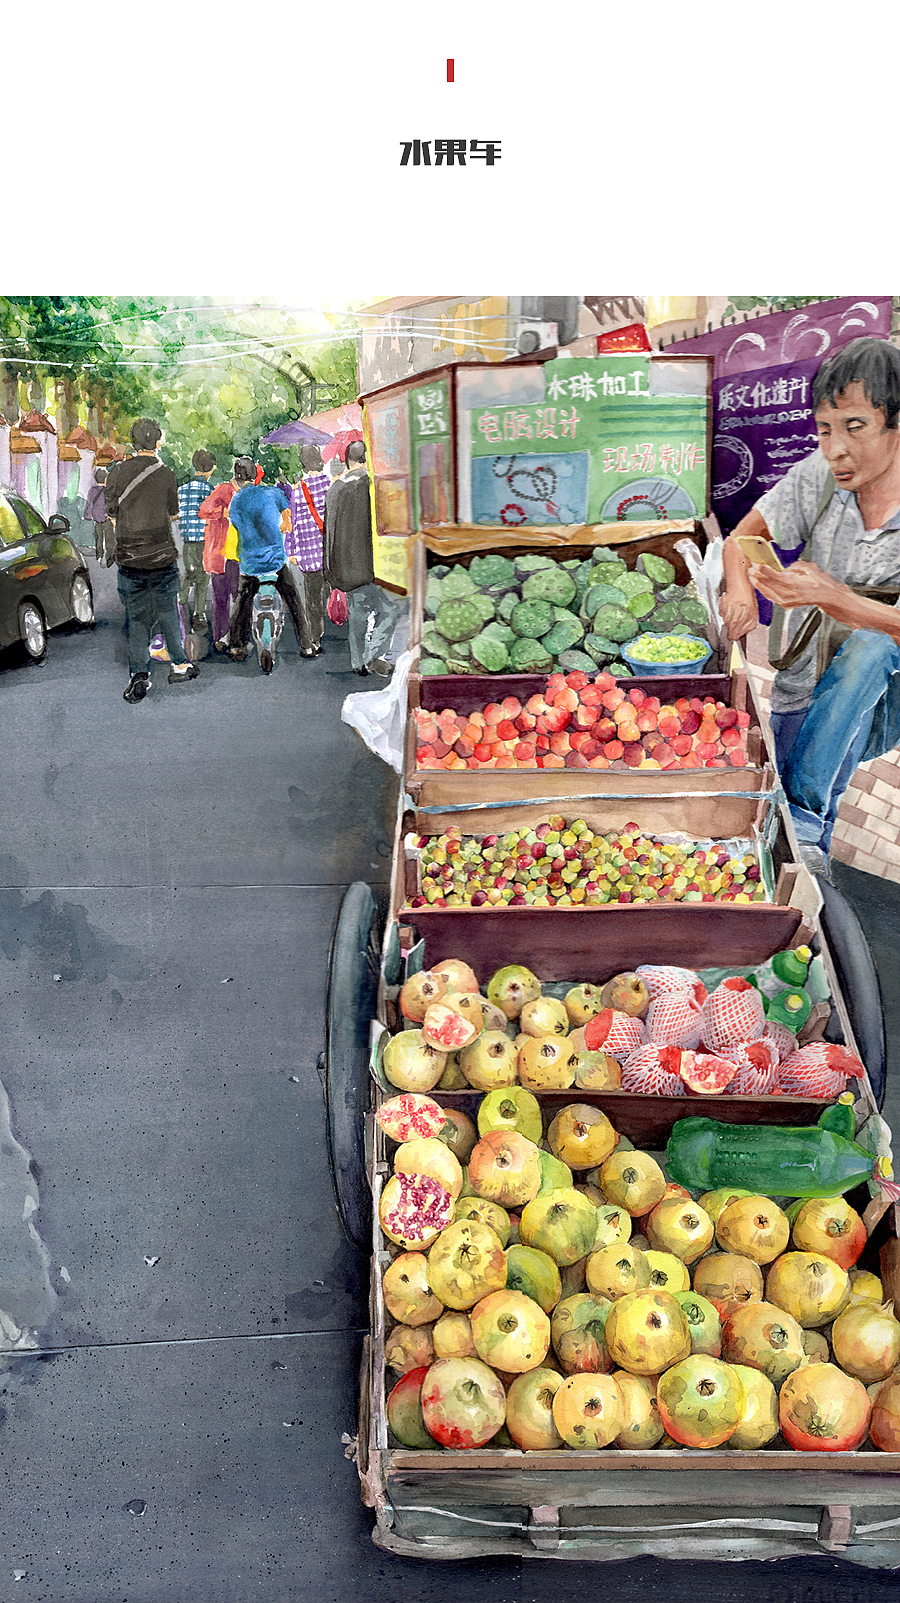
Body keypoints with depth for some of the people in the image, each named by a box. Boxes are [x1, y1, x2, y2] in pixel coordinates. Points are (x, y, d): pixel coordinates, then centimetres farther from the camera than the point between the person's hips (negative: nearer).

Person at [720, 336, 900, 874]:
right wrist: (741, 589, -19)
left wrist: (830, 596, -37)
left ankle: (803, 817, -35)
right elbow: (741, 538, 5)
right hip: (803, 694, 3)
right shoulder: (816, 478, -4)